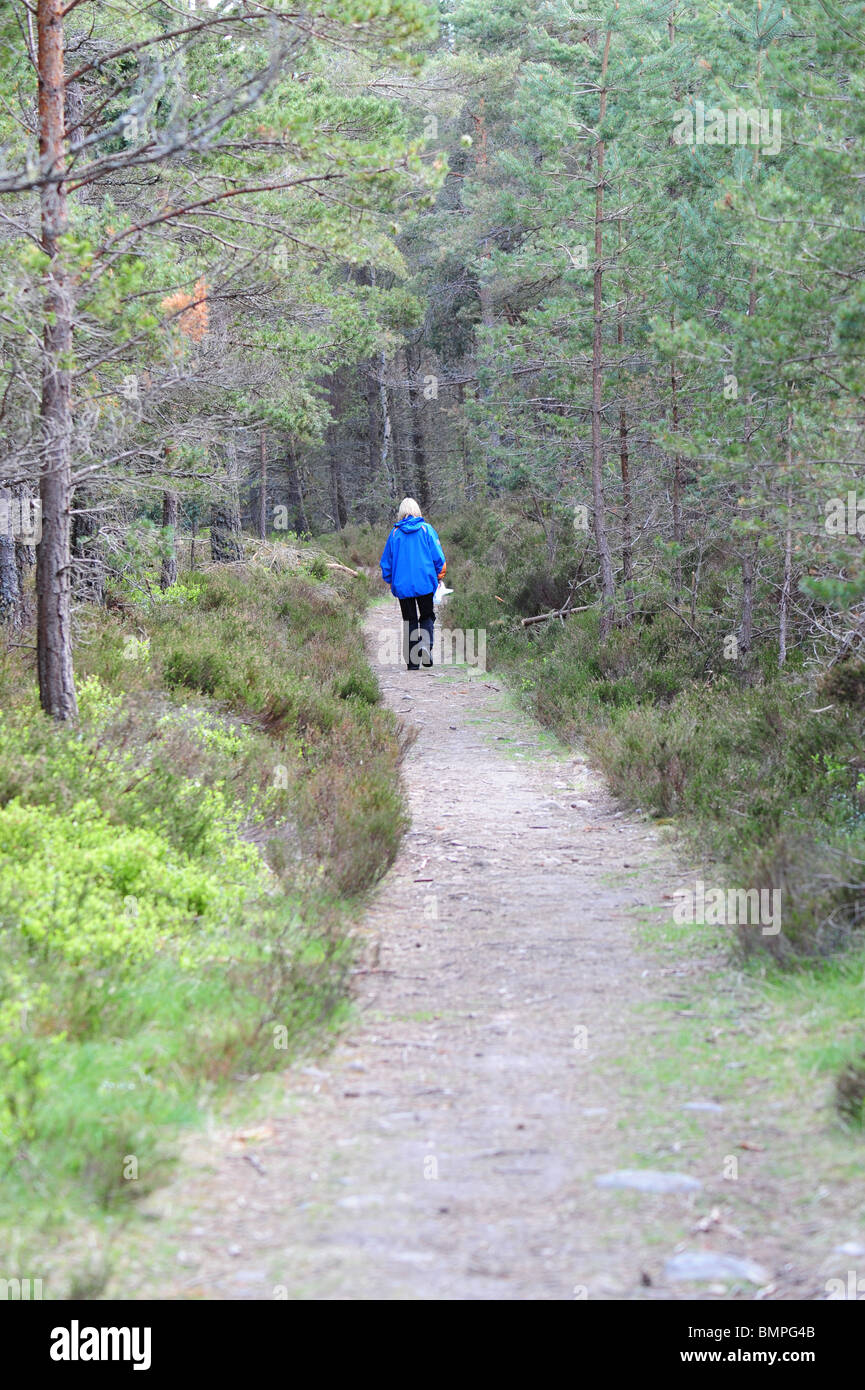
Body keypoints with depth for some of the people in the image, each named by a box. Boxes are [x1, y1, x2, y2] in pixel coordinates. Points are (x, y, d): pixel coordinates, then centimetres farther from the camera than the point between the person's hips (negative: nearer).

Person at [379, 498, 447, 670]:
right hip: (425, 583, -1)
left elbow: (386, 561, 8)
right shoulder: (426, 529, -1)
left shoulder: (395, 533, 2)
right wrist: (438, 577, 12)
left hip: (402, 585, 1)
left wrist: (390, 581, 21)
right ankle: (426, 644, -16)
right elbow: (439, 557, -2)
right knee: (427, 616, 13)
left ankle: (412, 661, 4)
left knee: (409, 621, 9)